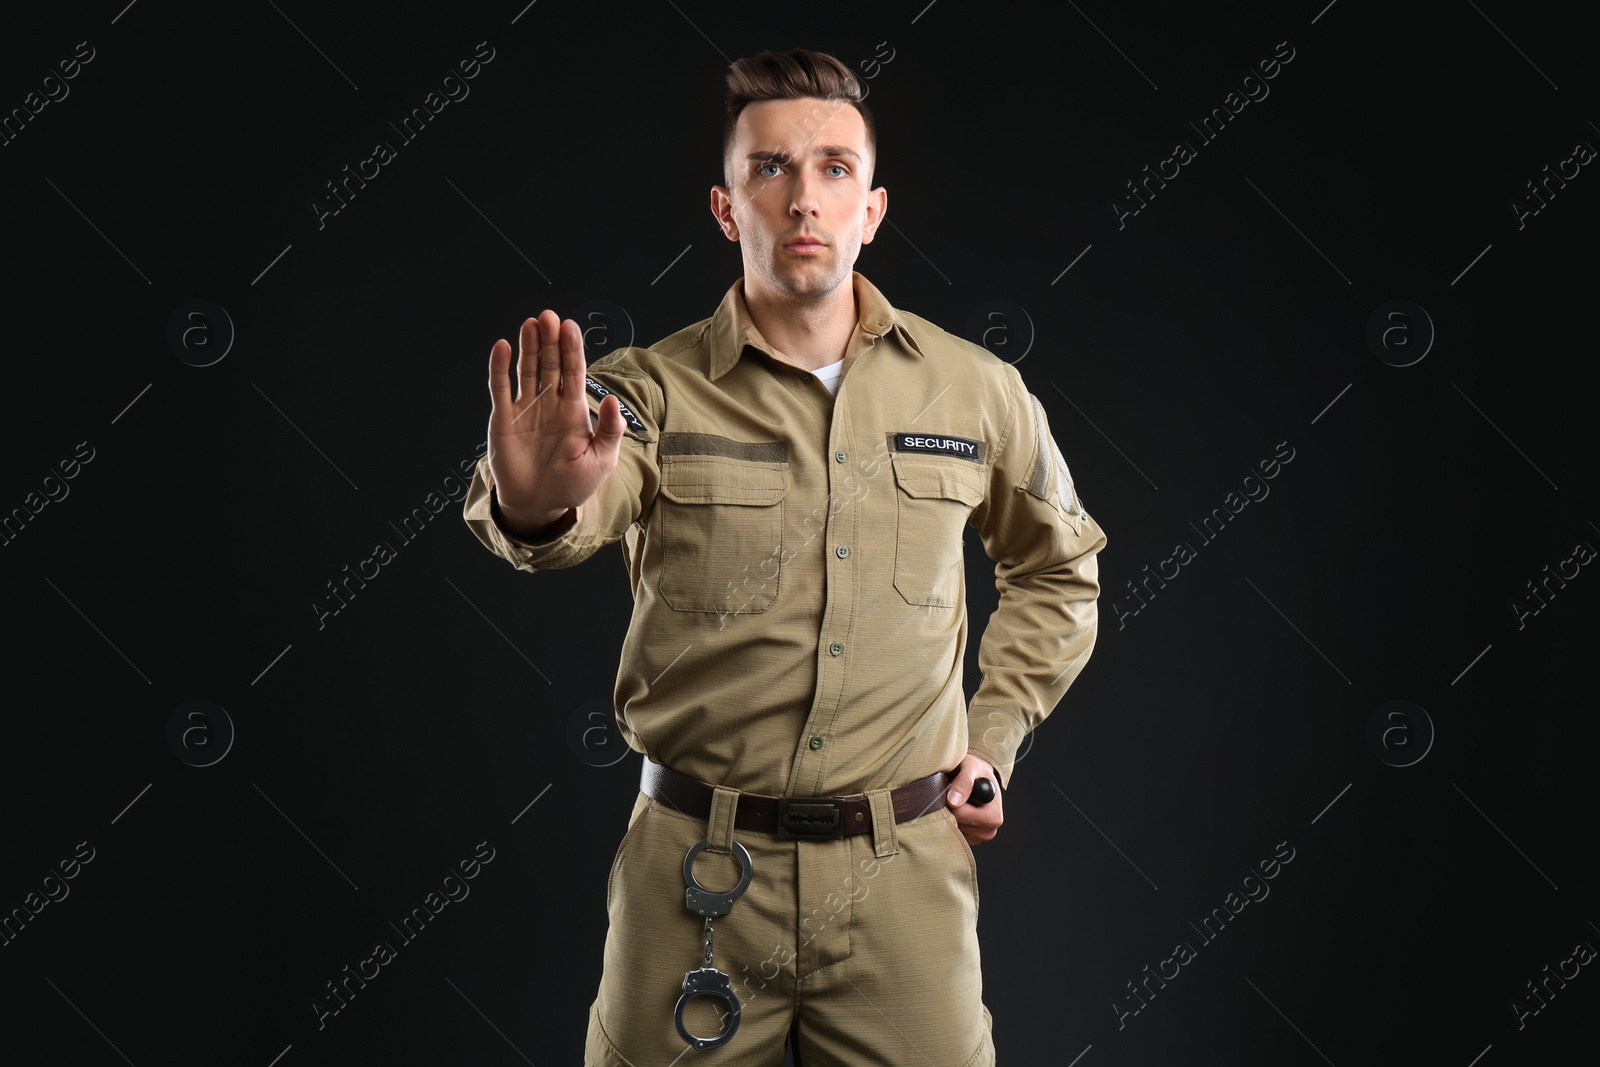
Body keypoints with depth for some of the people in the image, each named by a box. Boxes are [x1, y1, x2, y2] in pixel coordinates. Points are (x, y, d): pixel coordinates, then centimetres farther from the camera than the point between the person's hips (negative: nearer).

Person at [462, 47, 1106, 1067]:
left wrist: (995, 735, 10)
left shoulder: (977, 391, 3)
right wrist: (536, 507, -50)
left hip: (903, 872, 2)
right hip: (697, 868, -1)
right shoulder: (655, 390, -5)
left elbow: (1057, 570, 19)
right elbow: (583, 509, -27)